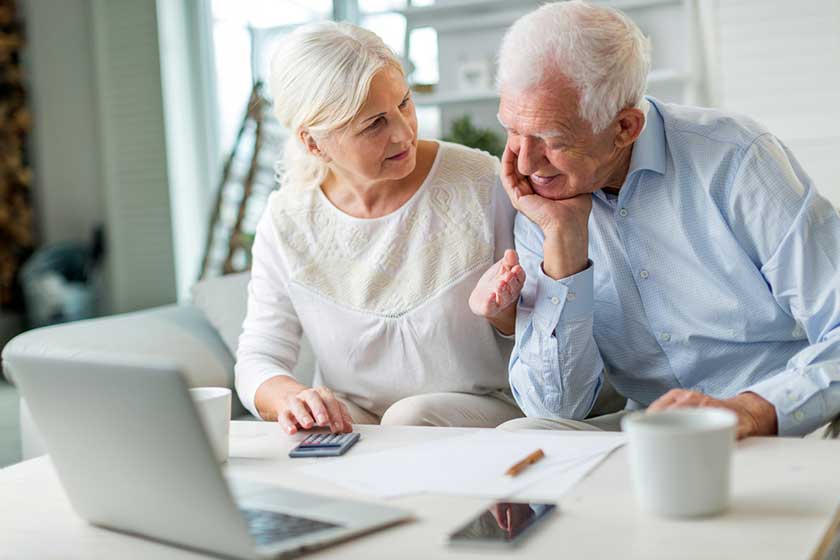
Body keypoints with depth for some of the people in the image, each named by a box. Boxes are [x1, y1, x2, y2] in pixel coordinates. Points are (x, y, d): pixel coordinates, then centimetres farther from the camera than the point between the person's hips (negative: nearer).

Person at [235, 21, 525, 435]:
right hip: (348, 416, 2)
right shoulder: (286, 219, -4)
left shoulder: (482, 184, -11)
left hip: (482, 406, -1)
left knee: (412, 417, -34)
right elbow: (258, 357, -3)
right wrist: (289, 397, -27)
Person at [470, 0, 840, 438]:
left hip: (791, 433, -1)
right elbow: (554, 408, -7)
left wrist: (751, 410, -33)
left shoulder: (735, 161, -14)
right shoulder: (539, 209, 0)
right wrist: (564, 236, -16)